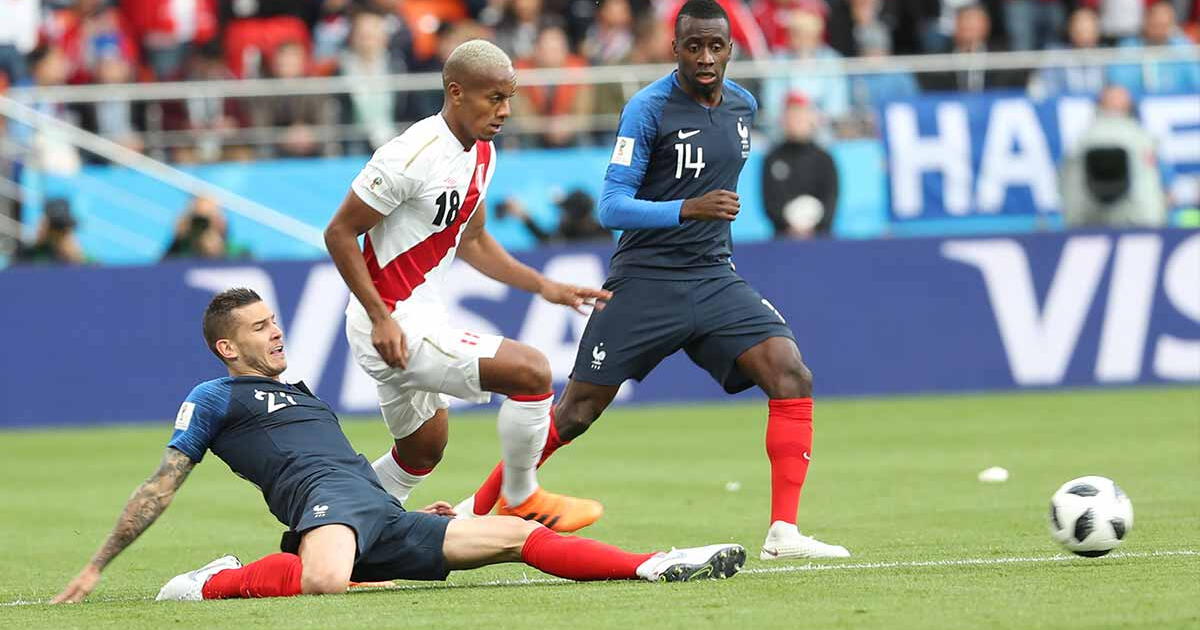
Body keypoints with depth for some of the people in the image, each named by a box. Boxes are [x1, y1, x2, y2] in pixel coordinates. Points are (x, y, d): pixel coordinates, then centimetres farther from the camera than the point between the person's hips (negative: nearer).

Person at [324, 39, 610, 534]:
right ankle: (521, 501, 3)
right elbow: (340, 234, -18)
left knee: (421, 454, 24)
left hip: (422, 316, 10)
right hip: (394, 326, -10)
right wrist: (381, 320, -23)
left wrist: (544, 287, 11)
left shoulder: (481, 154, 7)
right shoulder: (411, 157, -22)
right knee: (531, 371, -15)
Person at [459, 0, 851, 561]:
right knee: (576, 412, -1)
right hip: (643, 281, -5)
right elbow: (611, 207, -18)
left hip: (714, 280, 5)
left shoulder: (742, 106, 8)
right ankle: (476, 509, 17)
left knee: (793, 377, -16)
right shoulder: (648, 109, -12)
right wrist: (687, 209, -29)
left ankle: (783, 533, -16)